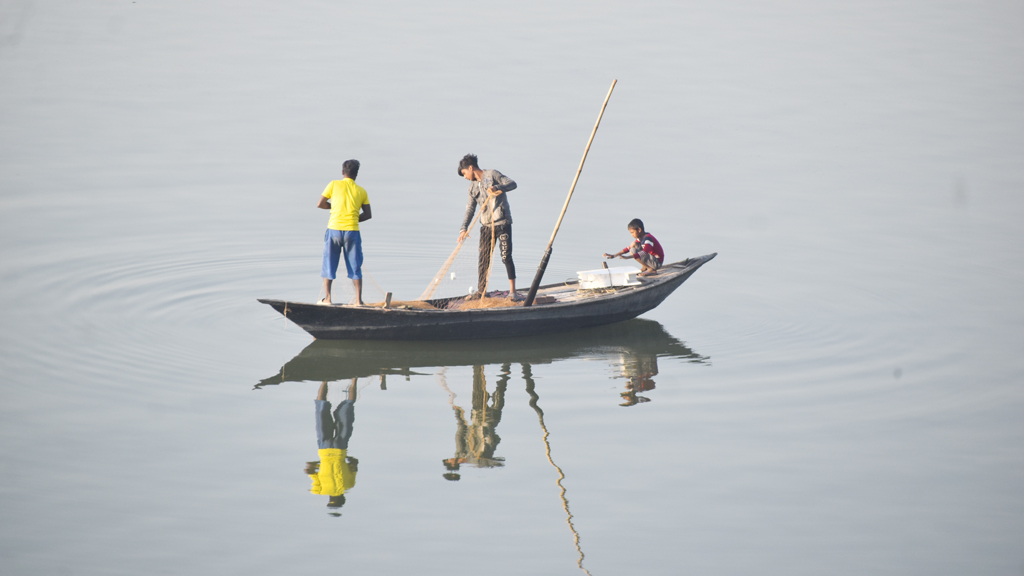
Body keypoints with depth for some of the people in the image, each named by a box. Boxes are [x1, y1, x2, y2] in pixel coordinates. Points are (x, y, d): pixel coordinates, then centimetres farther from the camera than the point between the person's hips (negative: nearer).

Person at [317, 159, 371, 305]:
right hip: (352, 231, 1)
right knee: (355, 267, 7)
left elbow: (320, 204, 5)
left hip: (334, 229, -1)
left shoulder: (334, 185, 3)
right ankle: (358, 299, 4)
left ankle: (327, 298, 8)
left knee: (329, 264, 10)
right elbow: (368, 215, 8)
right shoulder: (361, 191, 8)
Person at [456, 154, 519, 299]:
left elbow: (512, 184, -13)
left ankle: (512, 291, -1)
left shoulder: (492, 175, -3)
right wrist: (464, 228, 1)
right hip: (486, 226, 6)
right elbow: (470, 208, 12)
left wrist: (497, 188, -31)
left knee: (506, 257, -7)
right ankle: (481, 292, 8)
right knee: (483, 259, 3)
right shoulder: (473, 187, 14)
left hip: (502, 223, -6)